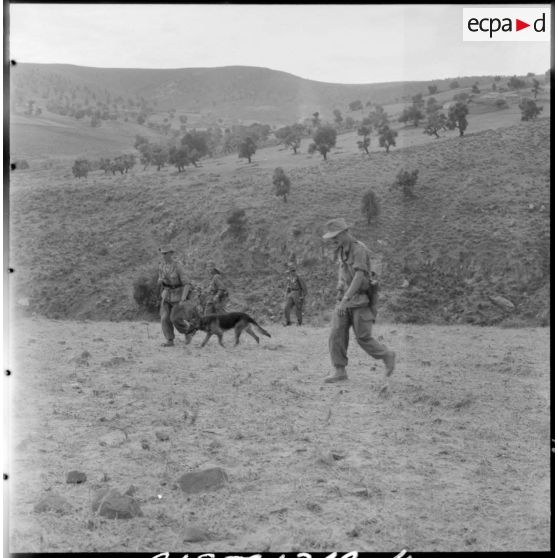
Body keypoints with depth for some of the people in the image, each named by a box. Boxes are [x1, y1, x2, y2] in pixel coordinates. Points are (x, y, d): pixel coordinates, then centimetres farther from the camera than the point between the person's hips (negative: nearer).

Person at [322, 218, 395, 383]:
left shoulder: (359, 249, -18)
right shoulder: (342, 250, 11)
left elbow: (359, 277, -28)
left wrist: (345, 300, -35)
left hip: (360, 301, -7)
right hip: (344, 299, 7)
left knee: (363, 338, -4)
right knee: (337, 335, -6)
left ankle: (387, 356, 20)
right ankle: (340, 371, -4)